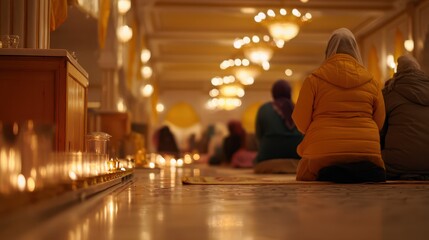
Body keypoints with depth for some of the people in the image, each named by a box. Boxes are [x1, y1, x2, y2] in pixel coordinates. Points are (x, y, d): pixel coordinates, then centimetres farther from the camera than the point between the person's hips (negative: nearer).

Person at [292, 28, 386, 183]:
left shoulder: (313, 80, 3)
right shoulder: (372, 82, 11)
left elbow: (301, 123, 3)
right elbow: (379, 123, 14)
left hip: (323, 154, -2)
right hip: (366, 154, 2)